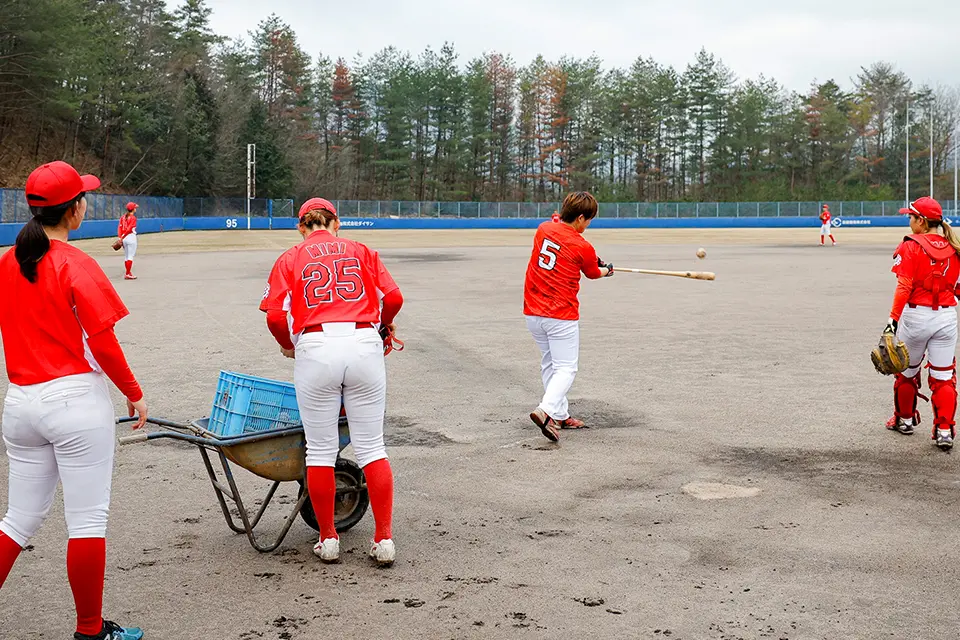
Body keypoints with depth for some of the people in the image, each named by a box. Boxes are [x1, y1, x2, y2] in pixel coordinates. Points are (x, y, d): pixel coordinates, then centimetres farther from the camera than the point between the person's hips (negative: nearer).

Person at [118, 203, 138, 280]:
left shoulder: (123, 217, 10)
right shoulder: (133, 218, -10)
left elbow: (119, 227, 3)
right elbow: (129, 229, -17)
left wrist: (120, 237, -4)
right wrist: (122, 237, -12)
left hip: (124, 238, 7)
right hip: (131, 237, -7)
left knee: (126, 256, 14)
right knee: (130, 256, -4)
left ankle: (129, 273, 20)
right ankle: (128, 274, -7)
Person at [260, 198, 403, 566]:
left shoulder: (289, 259, 14)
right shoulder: (361, 251, 17)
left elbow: (275, 316, 1)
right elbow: (393, 297, 6)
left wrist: (287, 344, 21)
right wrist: (385, 323, 27)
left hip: (315, 348, -1)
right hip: (364, 345, 1)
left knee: (320, 450, 9)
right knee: (371, 447, 7)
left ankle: (328, 539, 17)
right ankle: (384, 540, 8)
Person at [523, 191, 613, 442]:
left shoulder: (543, 229, 4)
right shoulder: (583, 247, -11)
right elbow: (593, 273, 10)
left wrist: (594, 261, 22)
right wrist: (607, 270, 33)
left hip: (532, 312, 6)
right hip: (561, 316, -6)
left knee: (549, 363, 17)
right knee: (566, 368, -2)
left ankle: (561, 415, 21)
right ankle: (546, 411, -22)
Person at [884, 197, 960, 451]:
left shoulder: (911, 246, -11)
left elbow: (904, 287, -17)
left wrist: (894, 318, -18)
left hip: (916, 315, -4)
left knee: (907, 371, 16)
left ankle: (905, 419, 32)